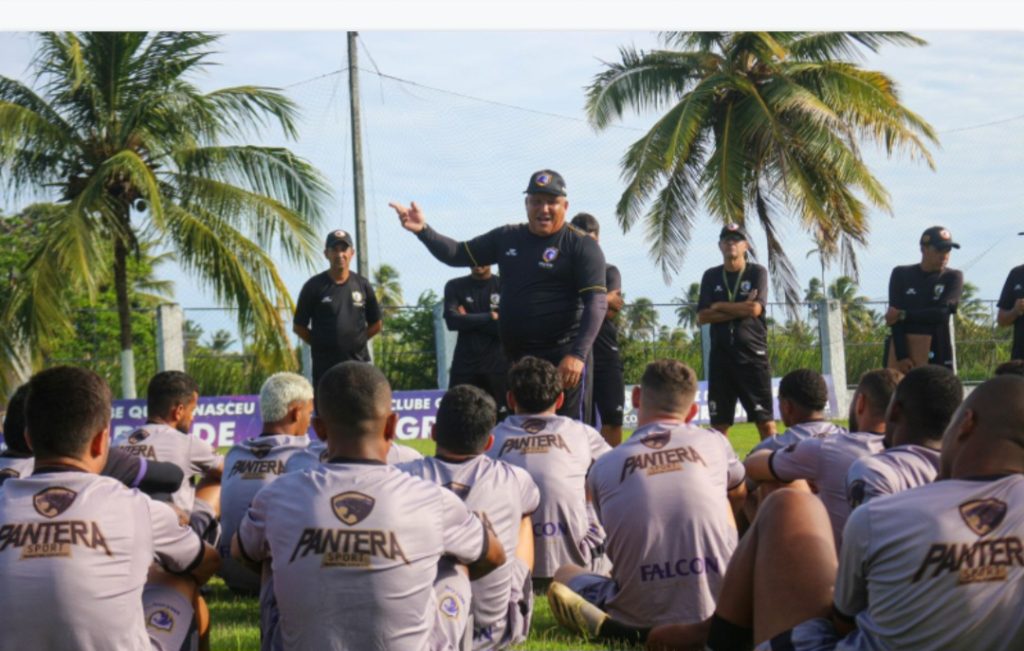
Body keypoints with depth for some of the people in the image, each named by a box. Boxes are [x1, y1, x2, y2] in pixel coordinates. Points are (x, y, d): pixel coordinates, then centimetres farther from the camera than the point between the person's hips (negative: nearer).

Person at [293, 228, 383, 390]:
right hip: (325, 365, -2)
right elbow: (298, 326, 4)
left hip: (359, 362, 2)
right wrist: (321, 344, 2)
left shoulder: (362, 285, 6)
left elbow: (375, 325, 15)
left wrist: (355, 342, 7)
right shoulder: (314, 286, -2)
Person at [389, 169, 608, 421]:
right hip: (514, 360, 7)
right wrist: (423, 230, 0)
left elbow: (597, 303, -14)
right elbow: (459, 254, 18)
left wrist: (577, 355, -26)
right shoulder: (507, 238, 13)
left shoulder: (581, 246, -6)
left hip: (562, 360, -7)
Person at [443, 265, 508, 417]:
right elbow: (452, 321, -6)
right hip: (464, 367, 1)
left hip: (498, 366, -1)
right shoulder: (455, 287, 9)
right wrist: (490, 317, -8)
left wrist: (469, 320, -5)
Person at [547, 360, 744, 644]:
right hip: (717, 607, 0)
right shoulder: (714, 443, 9)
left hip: (641, 614, 0)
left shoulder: (603, 466, 6)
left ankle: (603, 622, -6)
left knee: (564, 574, 26)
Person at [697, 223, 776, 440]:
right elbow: (702, 317, 0)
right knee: (719, 423, 4)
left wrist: (720, 306, -2)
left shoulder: (757, 272, 3)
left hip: (752, 353, -3)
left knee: (765, 420, -6)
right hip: (721, 355, 3)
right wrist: (740, 309, -10)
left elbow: (755, 309, -12)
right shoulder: (711, 276, 11)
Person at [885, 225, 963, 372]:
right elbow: (894, 317, -4)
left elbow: (942, 312, -11)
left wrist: (904, 315, -9)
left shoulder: (953, 277, 4)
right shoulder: (902, 275, 4)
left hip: (937, 352, 0)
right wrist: (901, 355, -14)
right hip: (901, 348, 0)